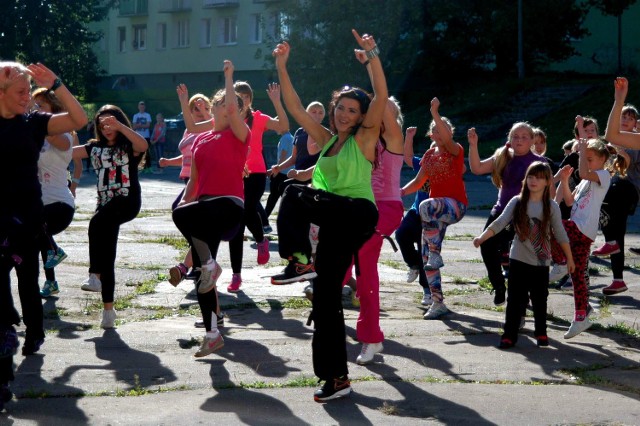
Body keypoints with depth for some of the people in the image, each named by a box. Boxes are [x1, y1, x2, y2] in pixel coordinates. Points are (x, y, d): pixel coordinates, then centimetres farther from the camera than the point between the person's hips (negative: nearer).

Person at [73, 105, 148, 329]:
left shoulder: (128, 146, 0)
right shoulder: (95, 147, 15)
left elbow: (143, 145, -23)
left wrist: (119, 126, -33)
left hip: (127, 201, -6)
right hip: (105, 203, 6)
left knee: (96, 223, -35)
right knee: (106, 256, 4)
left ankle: (94, 276, -32)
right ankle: (108, 308, 11)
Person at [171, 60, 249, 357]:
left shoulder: (239, 135, 1)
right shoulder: (200, 140, 18)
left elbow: (232, 108, -18)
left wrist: (228, 76, -6)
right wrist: (185, 200, 8)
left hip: (229, 205, -7)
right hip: (206, 212, 7)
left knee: (181, 214, -35)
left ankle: (209, 265, -18)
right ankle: (212, 335, 9)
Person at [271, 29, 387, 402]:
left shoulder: (365, 138, -1)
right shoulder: (326, 139, 16)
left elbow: (381, 97, -16)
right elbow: (295, 107, 13)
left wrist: (372, 56, -24)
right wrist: (282, 67, 5)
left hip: (358, 214, -7)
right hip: (333, 222, 7)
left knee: (297, 194, -23)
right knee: (326, 297, 5)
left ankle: (300, 261, -17)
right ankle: (337, 377, 10)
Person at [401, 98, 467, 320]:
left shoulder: (456, 151, -4)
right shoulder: (429, 155, 13)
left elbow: (447, 138, -27)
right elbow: (419, 182, 16)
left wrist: (435, 114, -35)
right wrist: (401, 191, -1)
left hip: (456, 205, -7)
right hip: (436, 209, 7)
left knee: (426, 207, -41)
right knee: (426, 259, 0)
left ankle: (435, 253, -27)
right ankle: (437, 303, 8)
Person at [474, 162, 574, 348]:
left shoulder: (551, 206, -3)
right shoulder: (517, 202, -4)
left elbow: (560, 234, 3)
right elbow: (500, 223, -12)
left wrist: (569, 258, 7)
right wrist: (482, 237, -27)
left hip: (541, 262, 0)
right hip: (518, 259, 0)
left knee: (540, 299, 10)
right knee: (515, 299, 0)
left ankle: (541, 332, 26)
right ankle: (509, 334, 5)